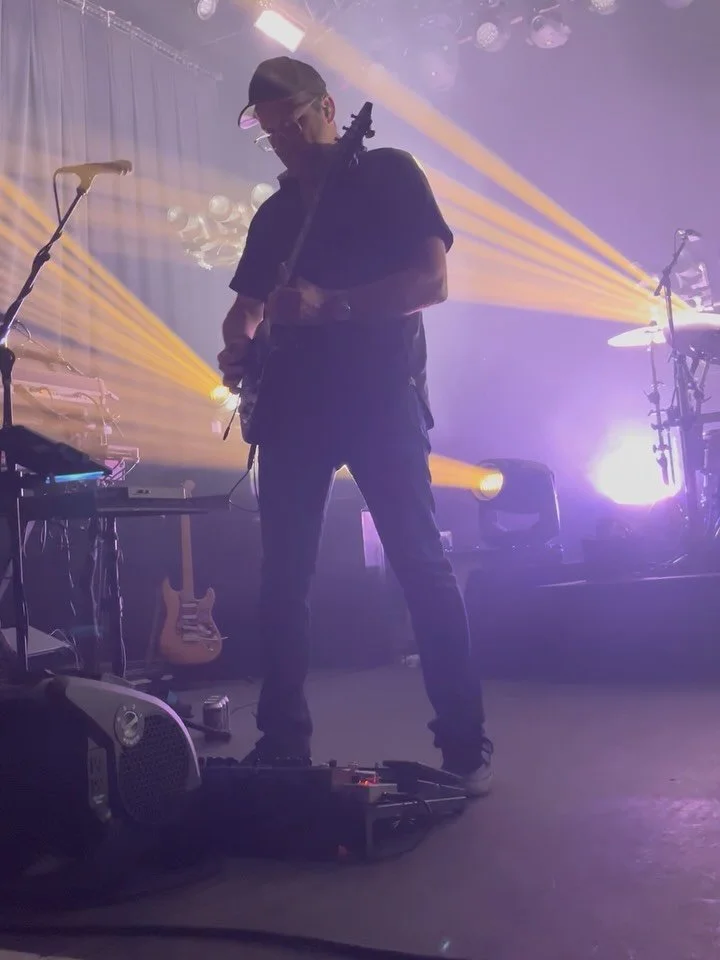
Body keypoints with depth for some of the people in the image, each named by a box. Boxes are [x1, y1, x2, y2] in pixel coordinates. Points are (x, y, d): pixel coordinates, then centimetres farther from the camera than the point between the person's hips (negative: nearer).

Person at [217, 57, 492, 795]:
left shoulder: (387, 175, 3)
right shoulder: (274, 214, 21)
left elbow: (434, 280, -8)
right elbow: (248, 303, 23)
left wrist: (330, 305, -20)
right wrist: (238, 345, -1)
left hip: (379, 392, -5)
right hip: (294, 401, 6)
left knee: (420, 562, -9)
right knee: (282, 576, 2)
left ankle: (465, 745, 0)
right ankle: (283, 742, 13)